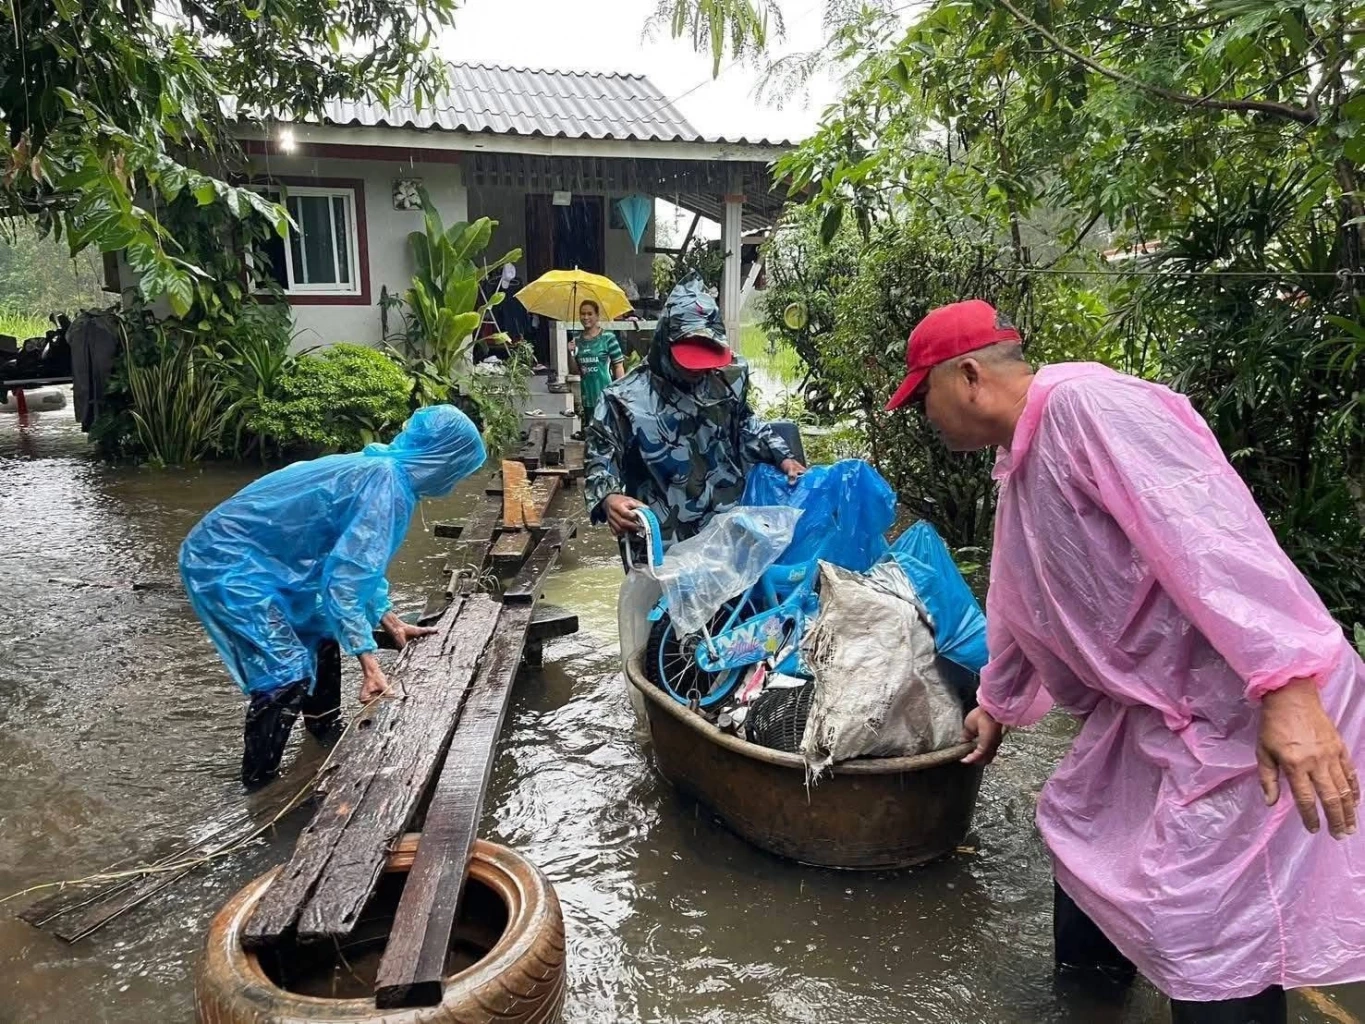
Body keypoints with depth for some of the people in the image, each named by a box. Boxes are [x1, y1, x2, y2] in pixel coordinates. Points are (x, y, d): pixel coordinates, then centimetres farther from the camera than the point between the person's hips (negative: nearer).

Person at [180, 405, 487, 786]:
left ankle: (326, 737, 40)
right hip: (226, 563, -11)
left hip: (251, 556, 11)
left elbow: (355, 562, 22)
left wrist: (392, 623, 21)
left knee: (322, 634, 22)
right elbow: (345, 577, -29)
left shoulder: (377, 470, 9)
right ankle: (258, 787, 4)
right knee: (289, 675, -13)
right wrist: (370, 665, -30)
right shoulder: (386, 484, -22)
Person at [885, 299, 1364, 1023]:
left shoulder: (1083, 402, -20)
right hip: (1150, 702, 10)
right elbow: (1018, 607, 25)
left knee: (1209, 938, -6)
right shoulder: (1020, 462, 13)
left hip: (1252, 706, -10)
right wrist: (997, 705, 35)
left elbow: (1209, 530, -30)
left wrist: (1286, 685, -35)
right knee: (1079, 829, 22)